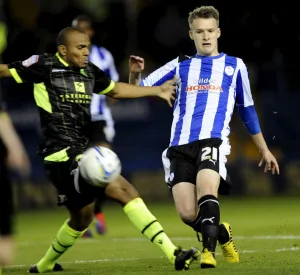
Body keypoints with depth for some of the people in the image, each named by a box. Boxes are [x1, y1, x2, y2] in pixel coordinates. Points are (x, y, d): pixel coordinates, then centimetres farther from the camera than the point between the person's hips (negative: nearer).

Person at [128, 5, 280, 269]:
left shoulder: (235, 66, 15)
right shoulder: (180, 66, 16)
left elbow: (247, 110, 23)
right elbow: (140, 89, 15)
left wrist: (264, 149, 25)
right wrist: (135, 74, -8)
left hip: (212, 141, -2)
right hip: (180, 146, 2)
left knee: (207, 191, -32)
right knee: (188, 214, -11)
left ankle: (208, 250, -27)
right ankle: (222, 234, 18)